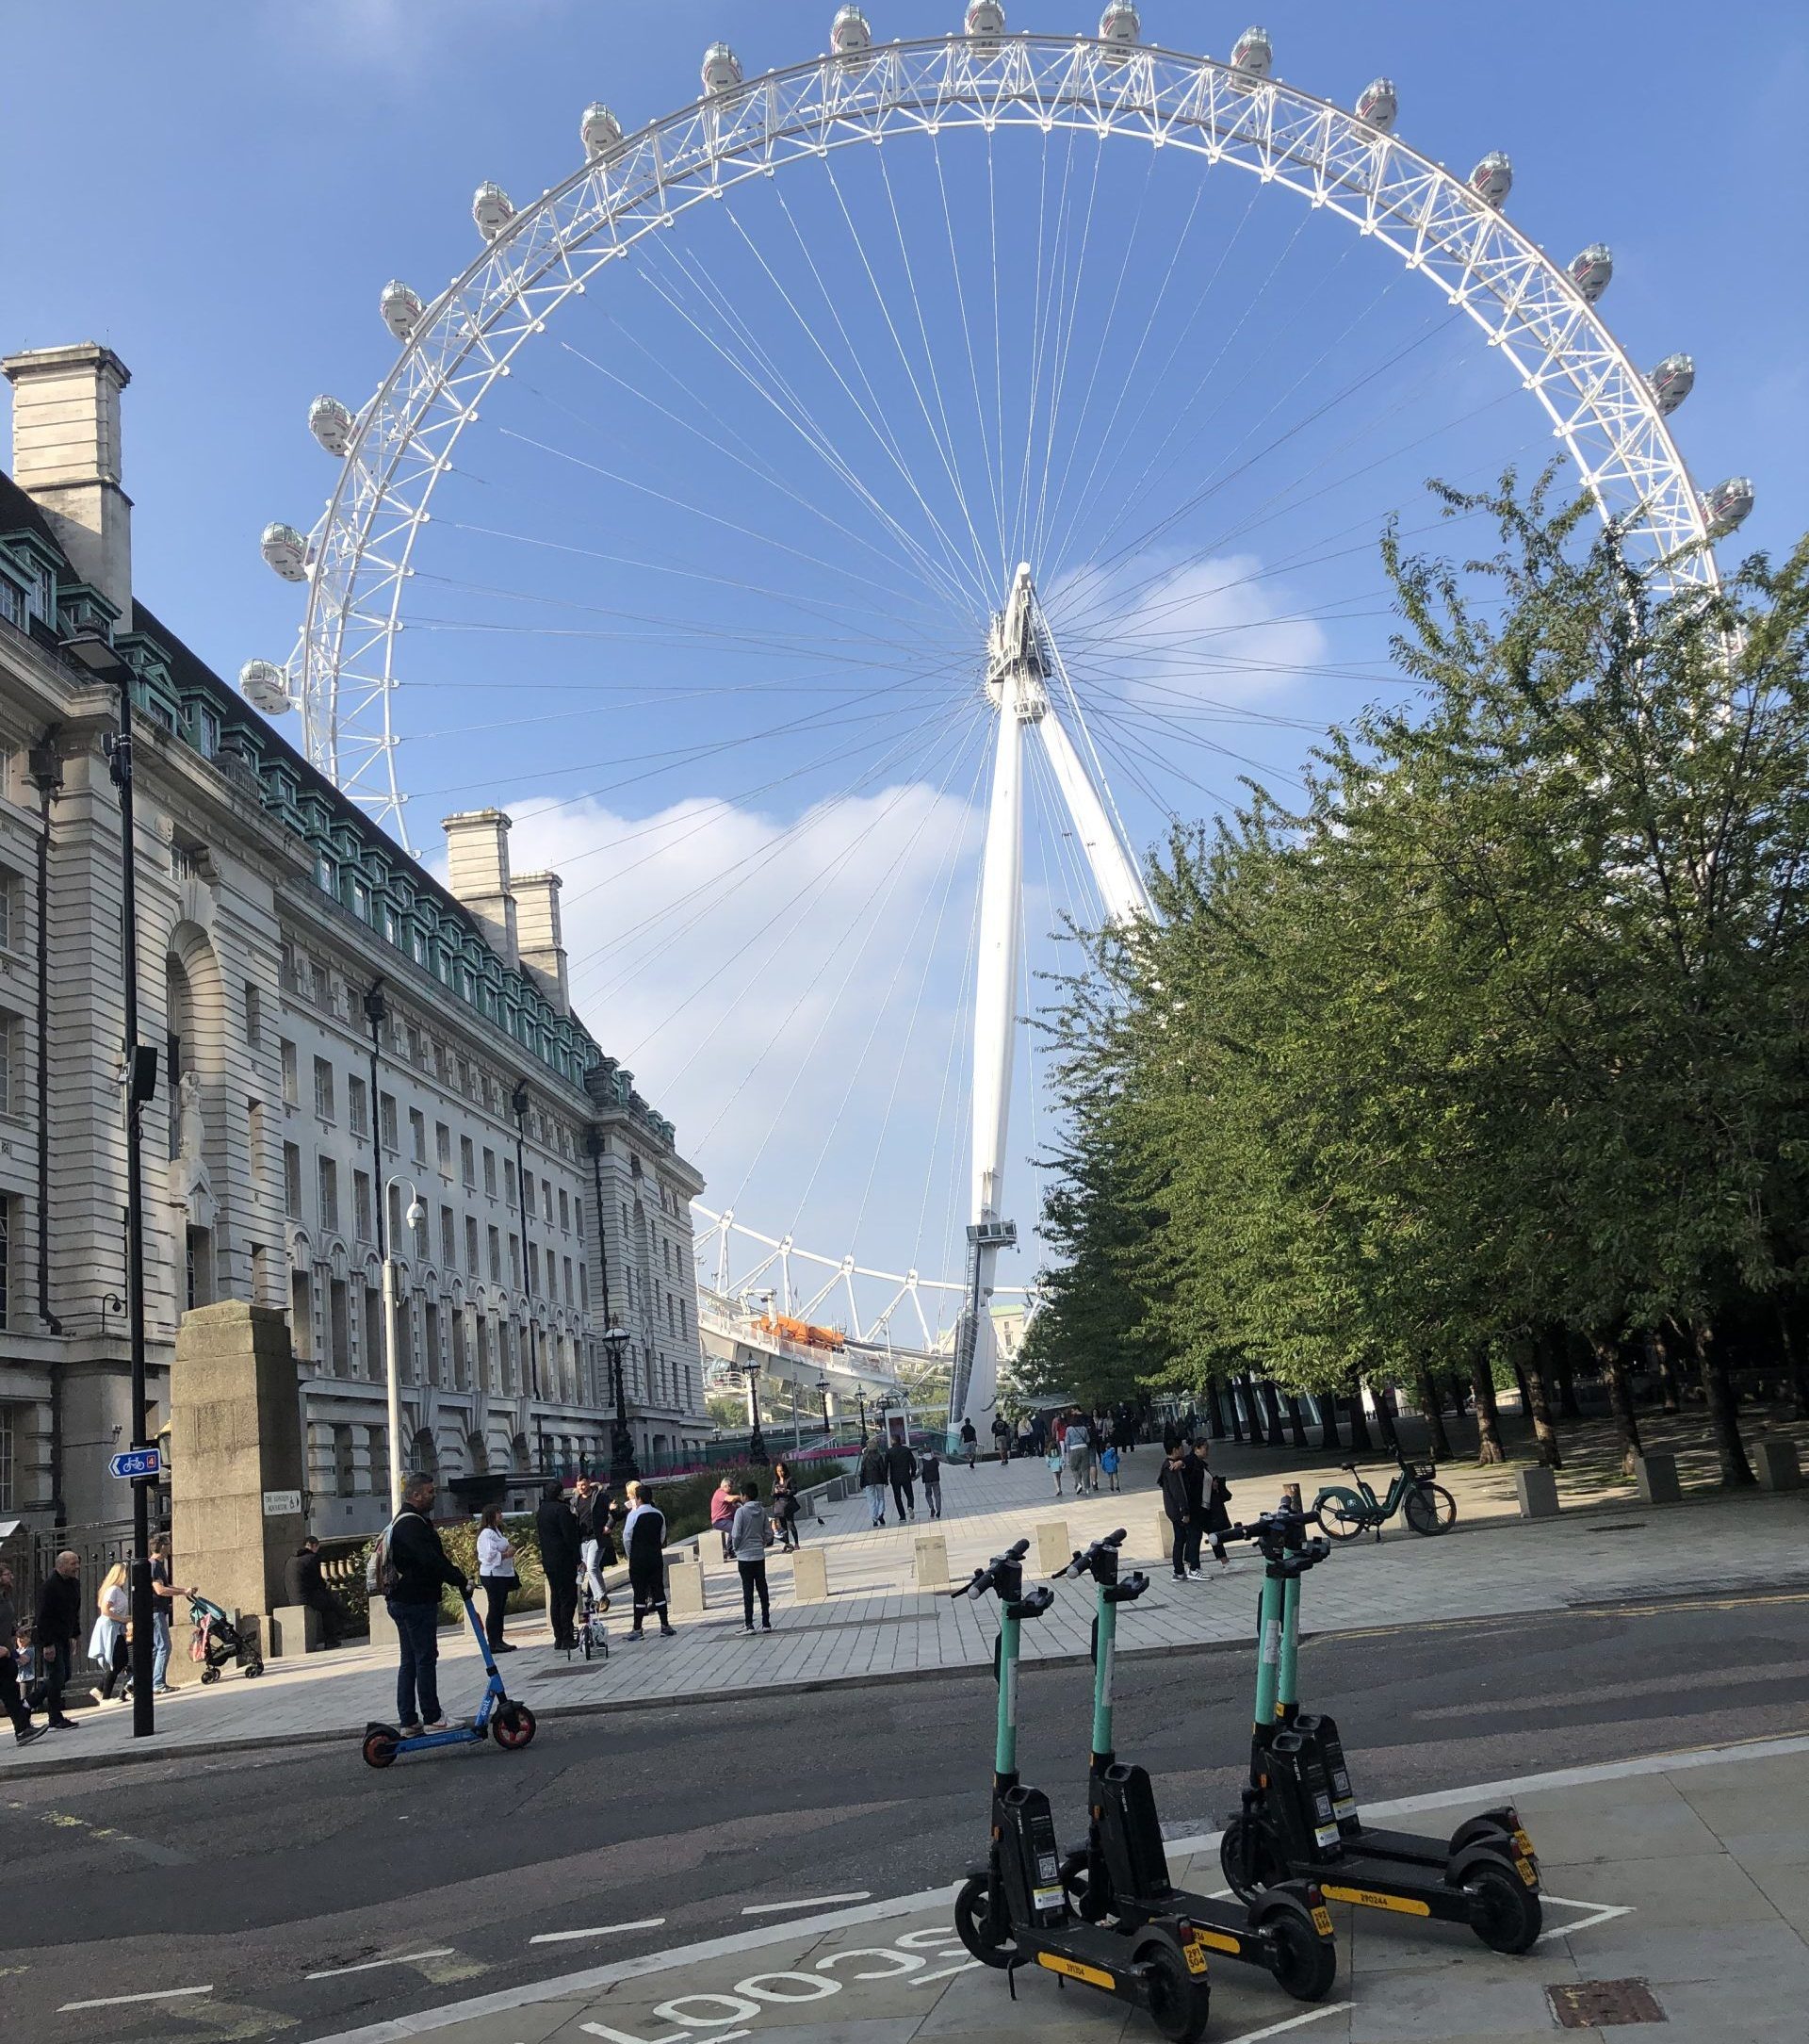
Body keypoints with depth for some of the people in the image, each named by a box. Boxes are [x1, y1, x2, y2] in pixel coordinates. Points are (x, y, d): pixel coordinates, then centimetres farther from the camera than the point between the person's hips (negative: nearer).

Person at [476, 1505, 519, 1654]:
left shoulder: (497, 1531, 20)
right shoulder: (487, 1533, -14)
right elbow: (490, 1555, -24)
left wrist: (510, 1547, 10)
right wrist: (507, 1554, -14)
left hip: (502, 1574, 10)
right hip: (492, 1575, -10)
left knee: (500, 1608, 12)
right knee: (494, 1609, -7)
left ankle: (499, 1640, 17)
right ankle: (493, 1643, -5)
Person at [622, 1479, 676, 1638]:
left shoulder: (633, 1515, -12)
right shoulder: (659, 1514, 4)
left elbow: (627, 1537, -8)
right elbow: (663, 1536, 8)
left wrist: (630, 1555, 6)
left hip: (638, 1558, -4)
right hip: (657, 1557, 4)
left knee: (639, 1592, 0)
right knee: (658, 1589, 8)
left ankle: (637, 1628, 3)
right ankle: (665, 1625, 9)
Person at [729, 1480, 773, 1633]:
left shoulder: (741, 1511, -13)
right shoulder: (762, 1511, 3)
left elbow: (736, 1535, -15)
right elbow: (769, 1533, 5)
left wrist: (734, 1548, 1)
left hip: (745, 1556, -5)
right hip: (760, 1555, 5)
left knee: (748, 1591, -1)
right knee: (762, 1589, 8)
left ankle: (749, 1625, -1)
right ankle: (766, 1623, 11)